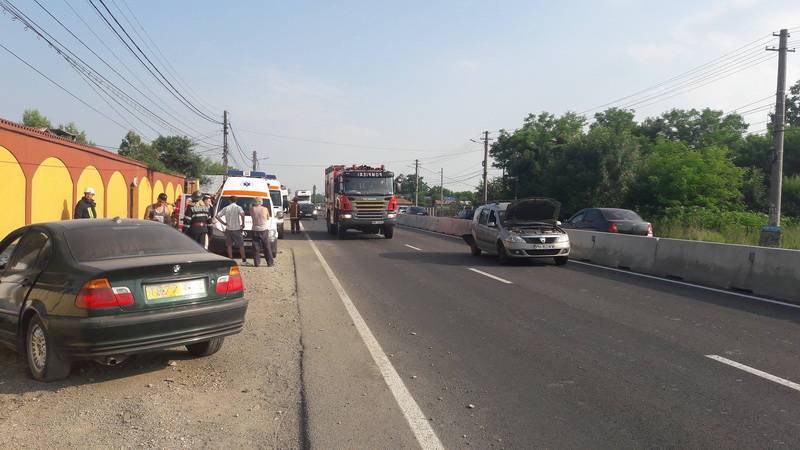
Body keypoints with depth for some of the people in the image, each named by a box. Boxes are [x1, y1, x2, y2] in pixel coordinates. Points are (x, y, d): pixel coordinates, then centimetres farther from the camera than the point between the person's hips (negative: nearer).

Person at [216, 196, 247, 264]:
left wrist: (224, 223, 5)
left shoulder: (226, 208, 6)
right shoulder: (238, 207, -5)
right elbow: (242, 214, -25)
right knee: (241, 245, 5)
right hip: (237, 229, -3)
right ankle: (244, 260, 4)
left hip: (228, 229, 3)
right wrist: (243, 223, -14)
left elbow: (217, 216, 2)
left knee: (229, 245, 10)